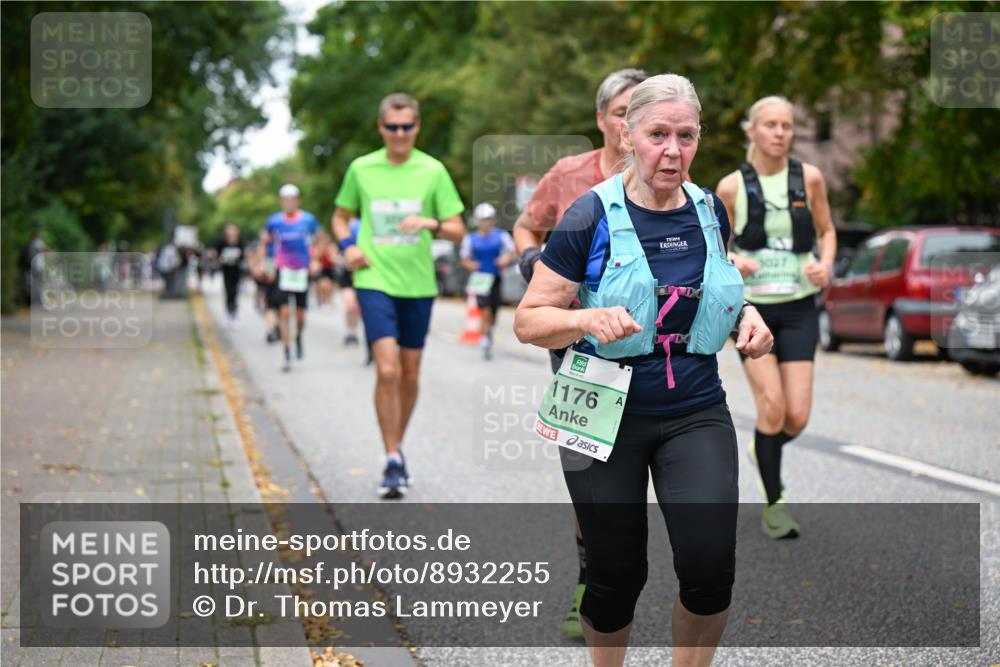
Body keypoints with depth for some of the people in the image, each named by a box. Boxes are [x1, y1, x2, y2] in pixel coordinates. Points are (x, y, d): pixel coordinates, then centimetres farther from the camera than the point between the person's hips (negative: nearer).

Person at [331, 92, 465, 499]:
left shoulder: (432, 171, 1)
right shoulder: (361, 169, 3)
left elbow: (457, 230, 1)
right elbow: (341, 216, 18)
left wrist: (430, 223, -19)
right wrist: (347, 245, -2)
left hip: (418, 283, 2)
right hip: (375, 280, -1)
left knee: (410, 374, 9)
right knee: (387, 370, -15)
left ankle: (397, 447, 30)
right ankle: (393, 460, -6)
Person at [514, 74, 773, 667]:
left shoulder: (709, 210, 4)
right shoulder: (592, 217, -10)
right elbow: (529, 320, -9)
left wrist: (748, 316, 3)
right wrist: (588, 319, -28)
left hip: (696, 412, 3)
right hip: (608, 415, -3)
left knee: (710, 563, -12)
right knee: (617, 572, 6)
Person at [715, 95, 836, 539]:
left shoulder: (809, 178, 2)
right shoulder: (732, 187, -3)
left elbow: (826, 230, 14)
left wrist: (826, 265, -6)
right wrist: (734, 262, -17)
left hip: (798, 307, 2)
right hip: (751, 305, -2)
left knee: (797, 416, -5)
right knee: (772, 405, -13)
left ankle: (764, 448, 31)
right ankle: (773, 504, 4)